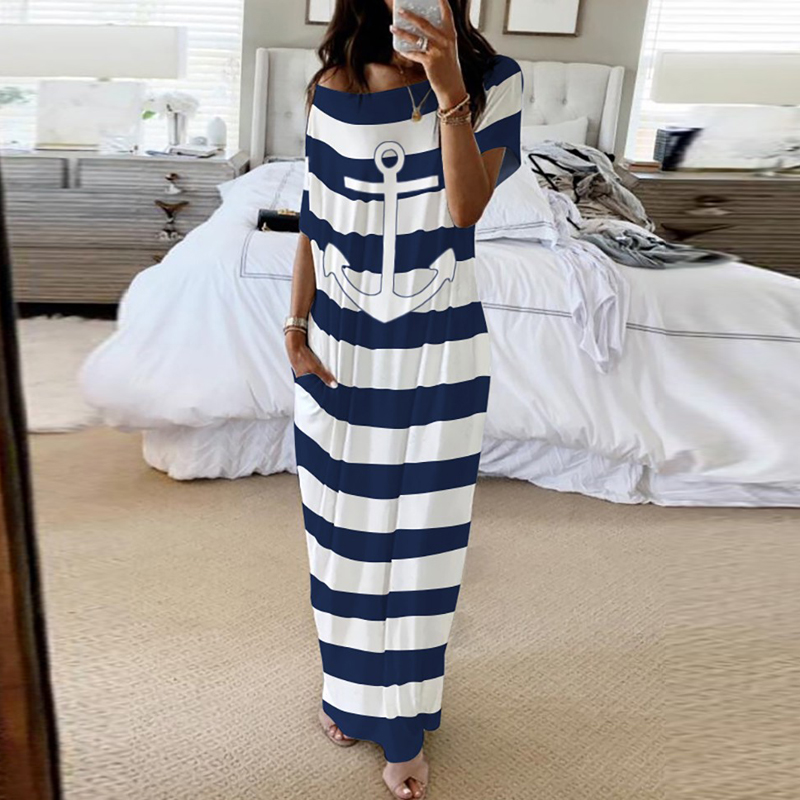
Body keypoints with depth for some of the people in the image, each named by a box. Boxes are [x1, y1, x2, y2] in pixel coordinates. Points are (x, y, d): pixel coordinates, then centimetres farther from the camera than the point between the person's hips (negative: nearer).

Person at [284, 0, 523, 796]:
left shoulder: (492, 81, -4)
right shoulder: (334, 90, 1)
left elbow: (466, 207, -17)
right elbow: (313, 223, 4)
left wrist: (450, 92, -26)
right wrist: (296, 329, -2)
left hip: (438, 358, -2)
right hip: (341, 353, 2)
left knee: (419, 539, 8)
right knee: (342, 530, 15)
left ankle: (404, 729, 28)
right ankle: (347, 691, 40)